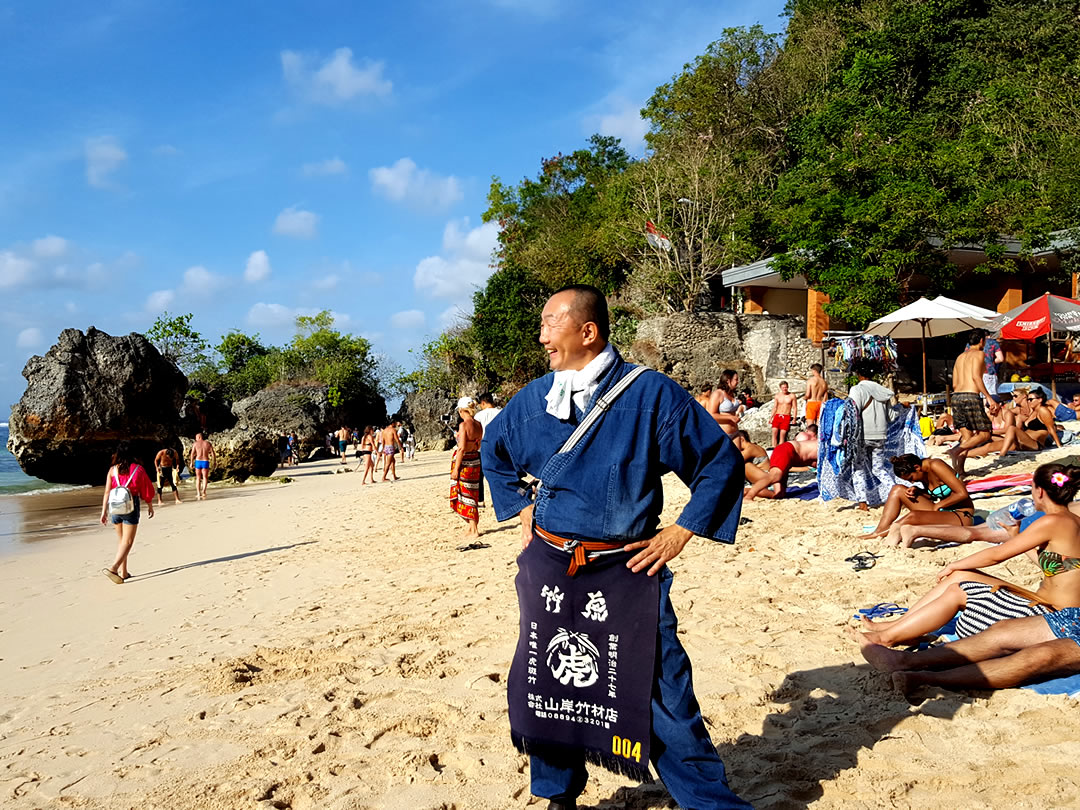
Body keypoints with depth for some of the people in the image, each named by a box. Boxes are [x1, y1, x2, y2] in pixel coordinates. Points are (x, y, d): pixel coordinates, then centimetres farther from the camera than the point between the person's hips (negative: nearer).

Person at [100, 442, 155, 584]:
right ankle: (113, 568, -20)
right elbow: (146, 490, 2)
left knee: (120, 539, 16)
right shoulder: (138, 469, -4)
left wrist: (104, 512, 2)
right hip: (131, 507, -3)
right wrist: (150, 506, 15)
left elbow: (107, 492, -2)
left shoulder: (112, 470, 0)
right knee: (128, 541, -2)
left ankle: (123, 572, 19)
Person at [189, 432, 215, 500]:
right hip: (206, 462, 0)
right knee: (205, 478, 7)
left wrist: (191, 462, -4)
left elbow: (192, 453, -7)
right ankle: (203, 492, -15)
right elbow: (213, 453, 0)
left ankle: (198, 494, 8)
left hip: (198, 461, 0)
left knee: (198, 478, 13)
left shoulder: (195, 444, 1)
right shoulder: (208, 443, 5)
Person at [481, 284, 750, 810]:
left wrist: (681, 533, -6)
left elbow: (722, 462, -4)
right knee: (543, 686, 13)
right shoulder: (534, 399, 5)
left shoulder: (650, 394, -9)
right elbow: (493, 450, 26)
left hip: (626, 570, -4)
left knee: (662, 694, -3)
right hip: (547, 567, 5)